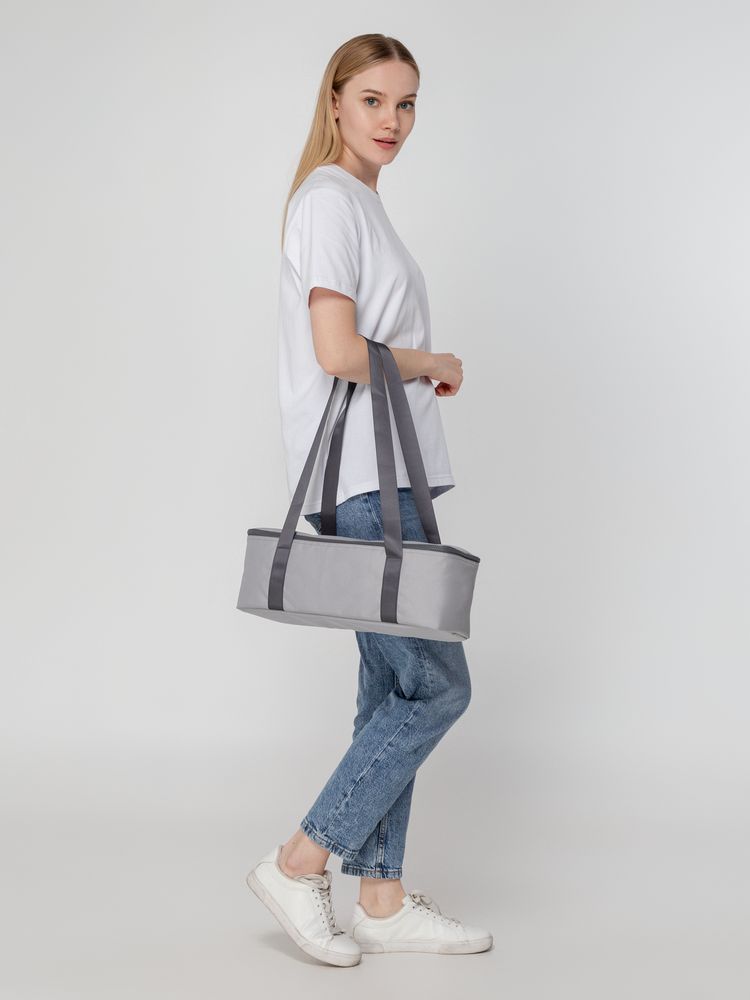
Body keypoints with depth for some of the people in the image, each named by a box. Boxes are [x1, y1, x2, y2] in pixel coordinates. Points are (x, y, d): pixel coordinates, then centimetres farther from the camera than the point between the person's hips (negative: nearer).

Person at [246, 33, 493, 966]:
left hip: (385, 478, 10)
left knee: (397, 689, 10)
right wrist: (433, 364, -6)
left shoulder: (359, 201, 21)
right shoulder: (330, 199, -10)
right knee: (436, 685, -7)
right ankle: (300, 864, 3)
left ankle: (383, 899, 18)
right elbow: (338, 351, -20)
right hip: (364, 481, -10)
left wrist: (420, 370, 5)